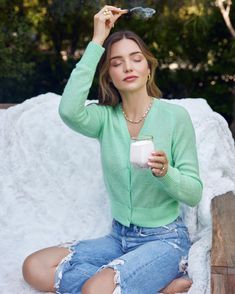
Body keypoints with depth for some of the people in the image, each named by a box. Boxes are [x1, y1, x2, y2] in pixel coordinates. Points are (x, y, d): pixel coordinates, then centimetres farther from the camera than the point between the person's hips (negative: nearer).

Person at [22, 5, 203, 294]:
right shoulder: (106, 118, -2)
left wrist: (165, 172, -30)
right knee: (35, 267, -10)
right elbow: (68, 110, -26)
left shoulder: (175, 116, -11)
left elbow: (194, 193, -8)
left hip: (165, 239, -6)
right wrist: (96, 42, -20)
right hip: (120, 236, 6)